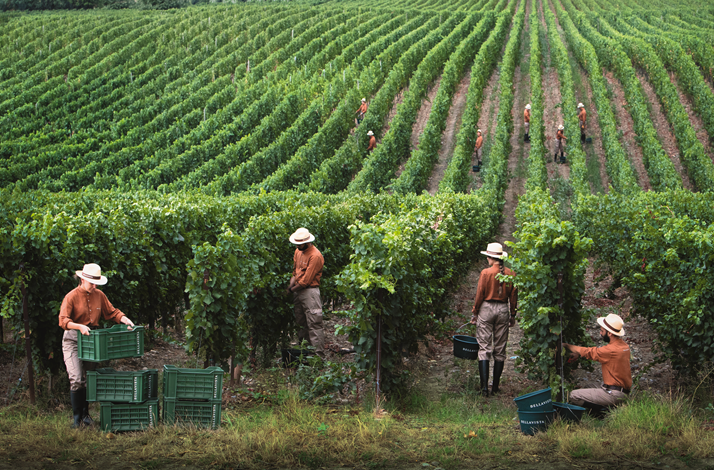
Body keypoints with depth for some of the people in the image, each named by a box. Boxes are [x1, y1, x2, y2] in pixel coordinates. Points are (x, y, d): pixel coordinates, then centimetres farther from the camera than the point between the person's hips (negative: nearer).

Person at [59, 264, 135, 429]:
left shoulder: (99, 295, 7)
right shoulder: (71, 297, -10)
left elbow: (112, 312, 12)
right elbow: (63, 321, -18)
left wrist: (125, 319, -5)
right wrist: (80, 326, -33)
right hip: (73, 340, -5)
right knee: (77, 380, -12)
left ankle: (85, 414, 20)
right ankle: (76, 417, -3)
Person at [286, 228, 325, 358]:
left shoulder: (315, 256, -18)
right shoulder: (298, 251, 9)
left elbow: (306, 281, -17)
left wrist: (291, 290, -8)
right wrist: (291, 284, 0)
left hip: (310, 291, -9)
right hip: (298, 290, 9)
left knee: (314, 324, -9)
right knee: (300, 322, 13)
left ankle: (319, 354, -7)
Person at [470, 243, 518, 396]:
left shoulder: (486, 273, -9)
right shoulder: (510, 274, 2)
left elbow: (480, 295, -7)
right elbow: (513, 296, 7)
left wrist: (474, 313, 4)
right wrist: (512, 315, 17)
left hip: (487, 308, -3)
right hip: (503, 309, 4)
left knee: (484, 348, -2)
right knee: (500, 349, 10)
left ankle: (484, 386, -11)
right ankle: (495, 386, 13)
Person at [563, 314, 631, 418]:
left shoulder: (612, 350, -21)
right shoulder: (624, 346, 6)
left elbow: (586, 352, -10)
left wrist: (565, 345, 5)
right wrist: (579, 354, 9)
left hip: (613, 394, -10)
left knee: (574, 395, -11)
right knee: (582, 391, 29)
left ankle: (605, 412, -11)